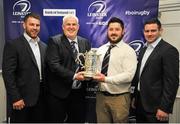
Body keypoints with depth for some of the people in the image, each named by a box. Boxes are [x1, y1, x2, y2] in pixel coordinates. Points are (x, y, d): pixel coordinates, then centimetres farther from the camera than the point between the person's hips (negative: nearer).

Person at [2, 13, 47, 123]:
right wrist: (15, 98, -16)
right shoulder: (12, 45, -8)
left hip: (41, 97, 6)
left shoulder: (43, 46, 11)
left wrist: (46, 93, 8)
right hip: (22, 98, -5)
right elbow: (8, 74, -13)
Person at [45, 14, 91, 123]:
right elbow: (53, 65, -16)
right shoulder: (54, 41, -6)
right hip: (59, 93, -4)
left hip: (79, 92, 5)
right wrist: (73, 76, -21)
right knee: (57, 120, 9)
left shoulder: (85, 42, 9)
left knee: (79, 120, 15)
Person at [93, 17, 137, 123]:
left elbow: (128, 75, -18)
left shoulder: (128, 51, -8)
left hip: (119, 97, -4)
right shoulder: (101, 49, 9)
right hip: (101, 96, 5)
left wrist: (106, 79, -24)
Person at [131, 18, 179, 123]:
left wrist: (164, 108, -19)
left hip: (155, 105, -7)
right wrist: (135, 97, 15)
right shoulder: (144, 49, 11)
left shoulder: (169, 50, -13)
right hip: (140, 103, 7)